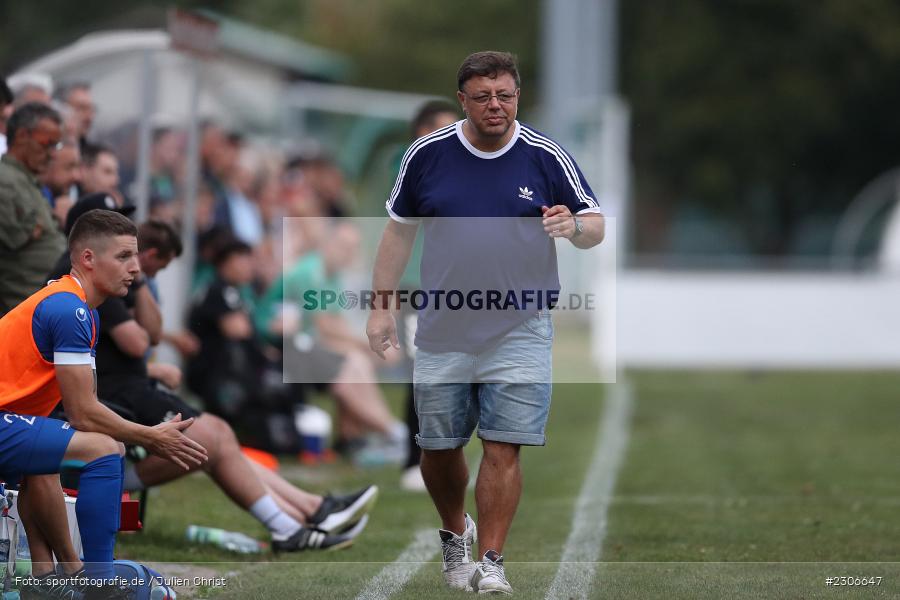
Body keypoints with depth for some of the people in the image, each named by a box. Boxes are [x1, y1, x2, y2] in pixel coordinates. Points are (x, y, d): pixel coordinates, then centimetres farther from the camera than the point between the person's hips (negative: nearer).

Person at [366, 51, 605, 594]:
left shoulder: (547, 158, -3)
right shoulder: (427, 155, 1)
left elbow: (595, 225, 2)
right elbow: (399, 230, 10)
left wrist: (573, 226, -22)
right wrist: (382, 307, 7)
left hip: (519, 331, -2)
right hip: (442, 335, 2)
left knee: (503, 449, -8)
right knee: (439, 448, 9)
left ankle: (491, 561, 1)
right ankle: (455, 536, 35)